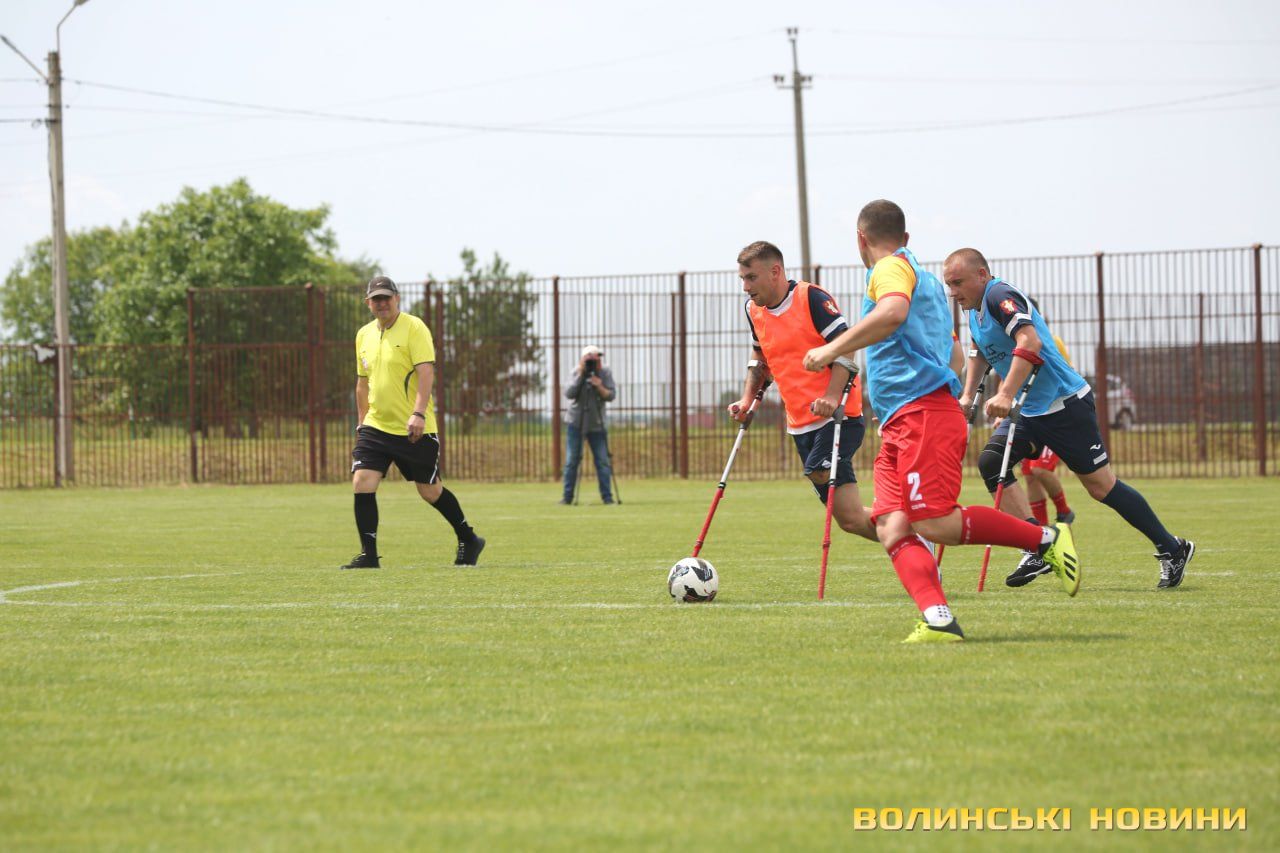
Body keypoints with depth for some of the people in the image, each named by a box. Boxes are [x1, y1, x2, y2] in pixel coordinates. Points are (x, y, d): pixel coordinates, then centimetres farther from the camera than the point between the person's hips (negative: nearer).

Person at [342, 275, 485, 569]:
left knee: (430, 490, 3)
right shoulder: (364, 335, 12)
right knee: (361, 482, -11)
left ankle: (468, 540, 24)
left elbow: (426, 372, -17)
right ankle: (368, 555, -6)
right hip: (375, 426, 5)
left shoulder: (414, 328, -9)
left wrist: (418, 414, -27)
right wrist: (362, 422, 21)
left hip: (414, 429, -5)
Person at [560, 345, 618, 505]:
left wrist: (600, 388, -27)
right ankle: (567, 497, 6)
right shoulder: (577, 372, -6)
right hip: (576, 423, -1)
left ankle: (607, 497, 1)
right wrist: (580, 375, -22)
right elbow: (568, 393, -18)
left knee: (603, 462, -3)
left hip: (597, 424, 1)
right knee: (571, 461, 0)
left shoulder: (605, 373, -3)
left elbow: (611, 396, -9)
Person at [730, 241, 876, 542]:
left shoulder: (812, 298, -11)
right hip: (800, 423, 7)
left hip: (837, 415, -7)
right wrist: (748, 399, 14)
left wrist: (832, 397, -28)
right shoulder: (753, 310, 11)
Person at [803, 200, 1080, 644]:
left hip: (923, 415, -10)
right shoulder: (926, 278, 27)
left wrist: (832, 350, -23)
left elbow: (893, 312, -27)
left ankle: (1046, 539, -3)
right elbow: (952, 352, 35)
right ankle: (938, 620, -23)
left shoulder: (891, 267, -3)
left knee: (934, 524, -17)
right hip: (899, 424, 10)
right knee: (892, 528, -7)